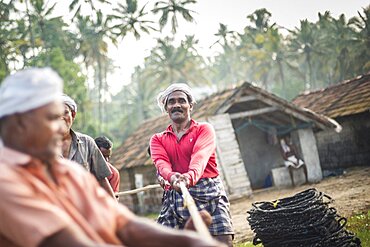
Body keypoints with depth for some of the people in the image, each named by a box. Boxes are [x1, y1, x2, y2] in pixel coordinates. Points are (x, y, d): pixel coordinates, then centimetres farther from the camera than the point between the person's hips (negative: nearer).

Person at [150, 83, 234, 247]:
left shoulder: (204, 129, 9)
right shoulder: (157, 139, 17)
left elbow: (200, 156, -12)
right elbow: (161, 161, -5)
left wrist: (190, 176, -35)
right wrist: (172, 177, -30)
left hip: (208, 193, -2)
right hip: (175, 198, 3)